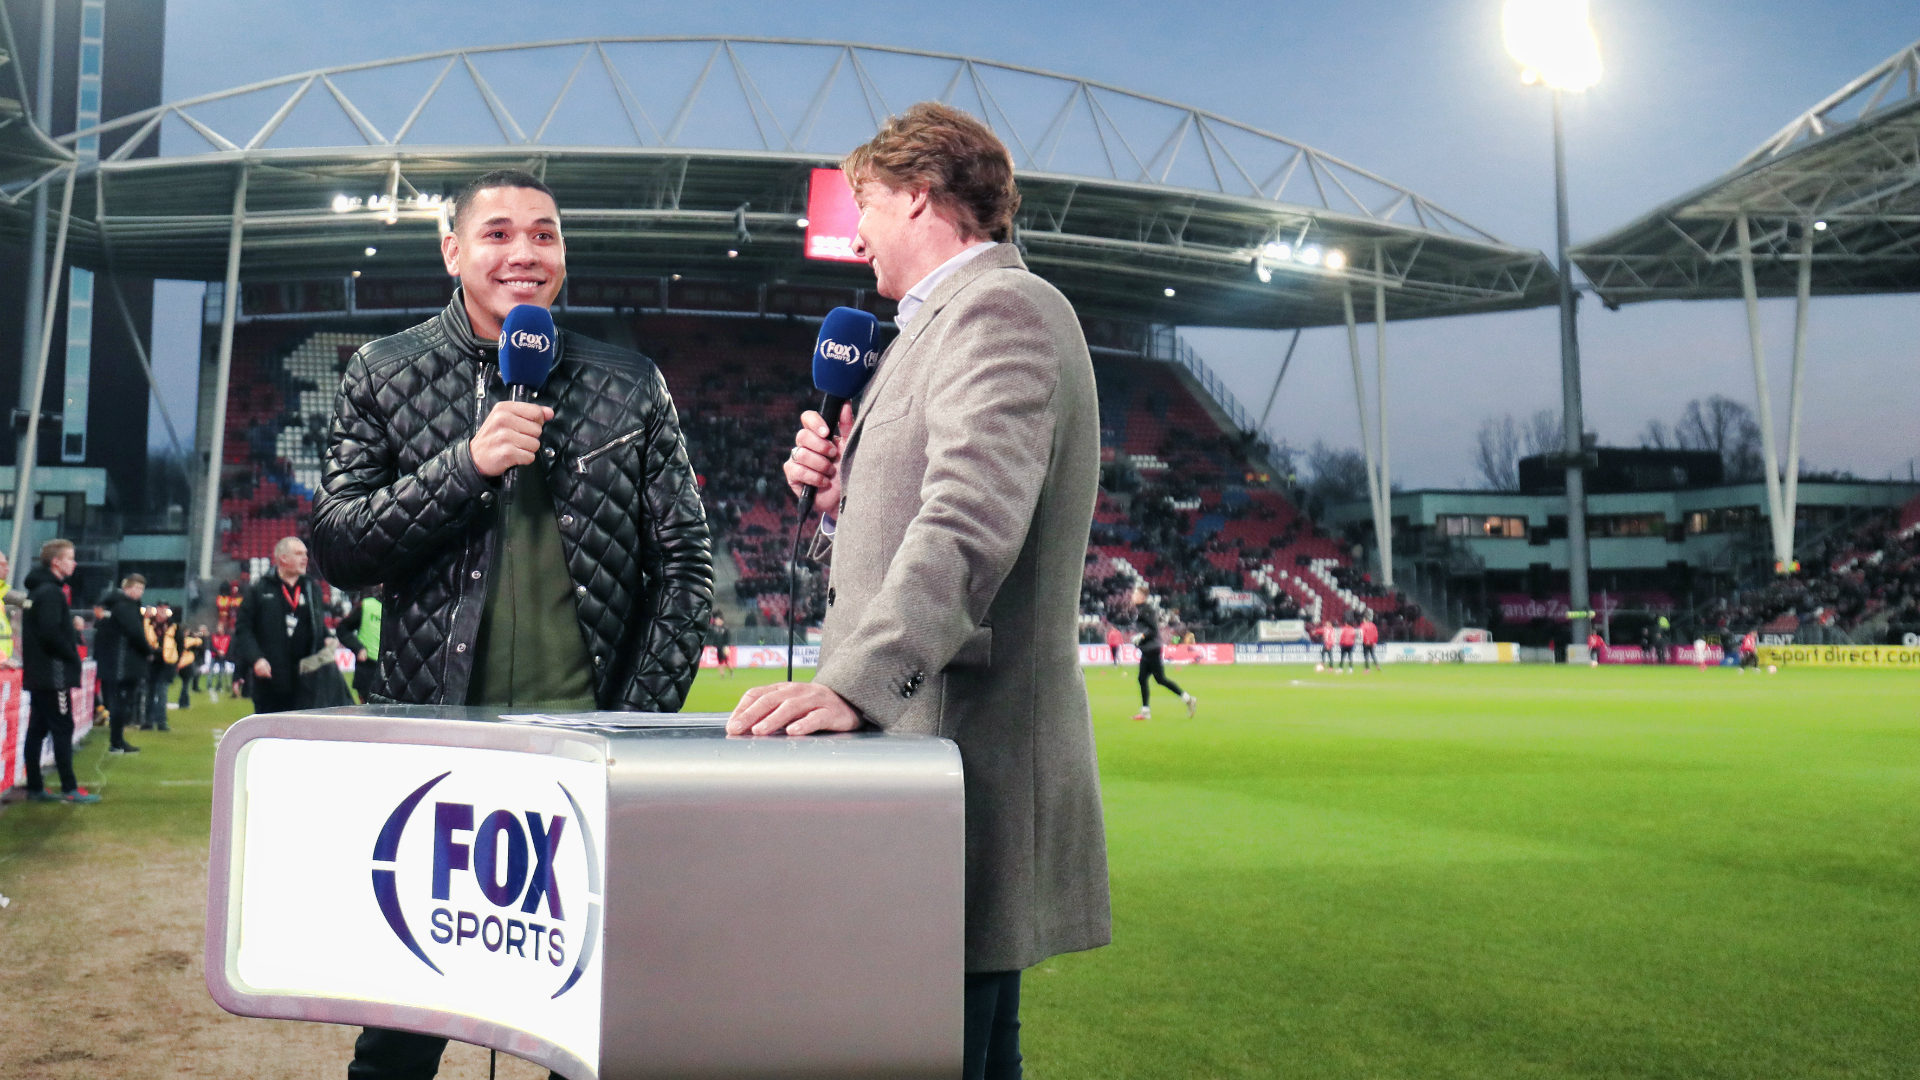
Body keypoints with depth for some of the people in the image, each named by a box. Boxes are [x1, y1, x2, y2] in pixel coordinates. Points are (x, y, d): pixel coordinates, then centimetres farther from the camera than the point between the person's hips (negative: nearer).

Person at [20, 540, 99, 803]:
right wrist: (72, 656, -11)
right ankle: (70, 788, -5)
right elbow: (51, 633, -24)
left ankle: (35, 788, 13)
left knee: (37, 729, 9)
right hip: (53, 672, -10)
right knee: (63, 728, -6)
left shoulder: (36, 590, 17)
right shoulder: (51, 592, -14)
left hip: (37, 672, 10)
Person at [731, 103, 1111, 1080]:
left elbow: (973, 522, -28)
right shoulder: (960, 315, 22)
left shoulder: (999, 310, -12)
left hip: (966, 756, -11)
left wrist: (853, 684, -36)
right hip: (943, 747, 11)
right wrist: (842, 492, 6)